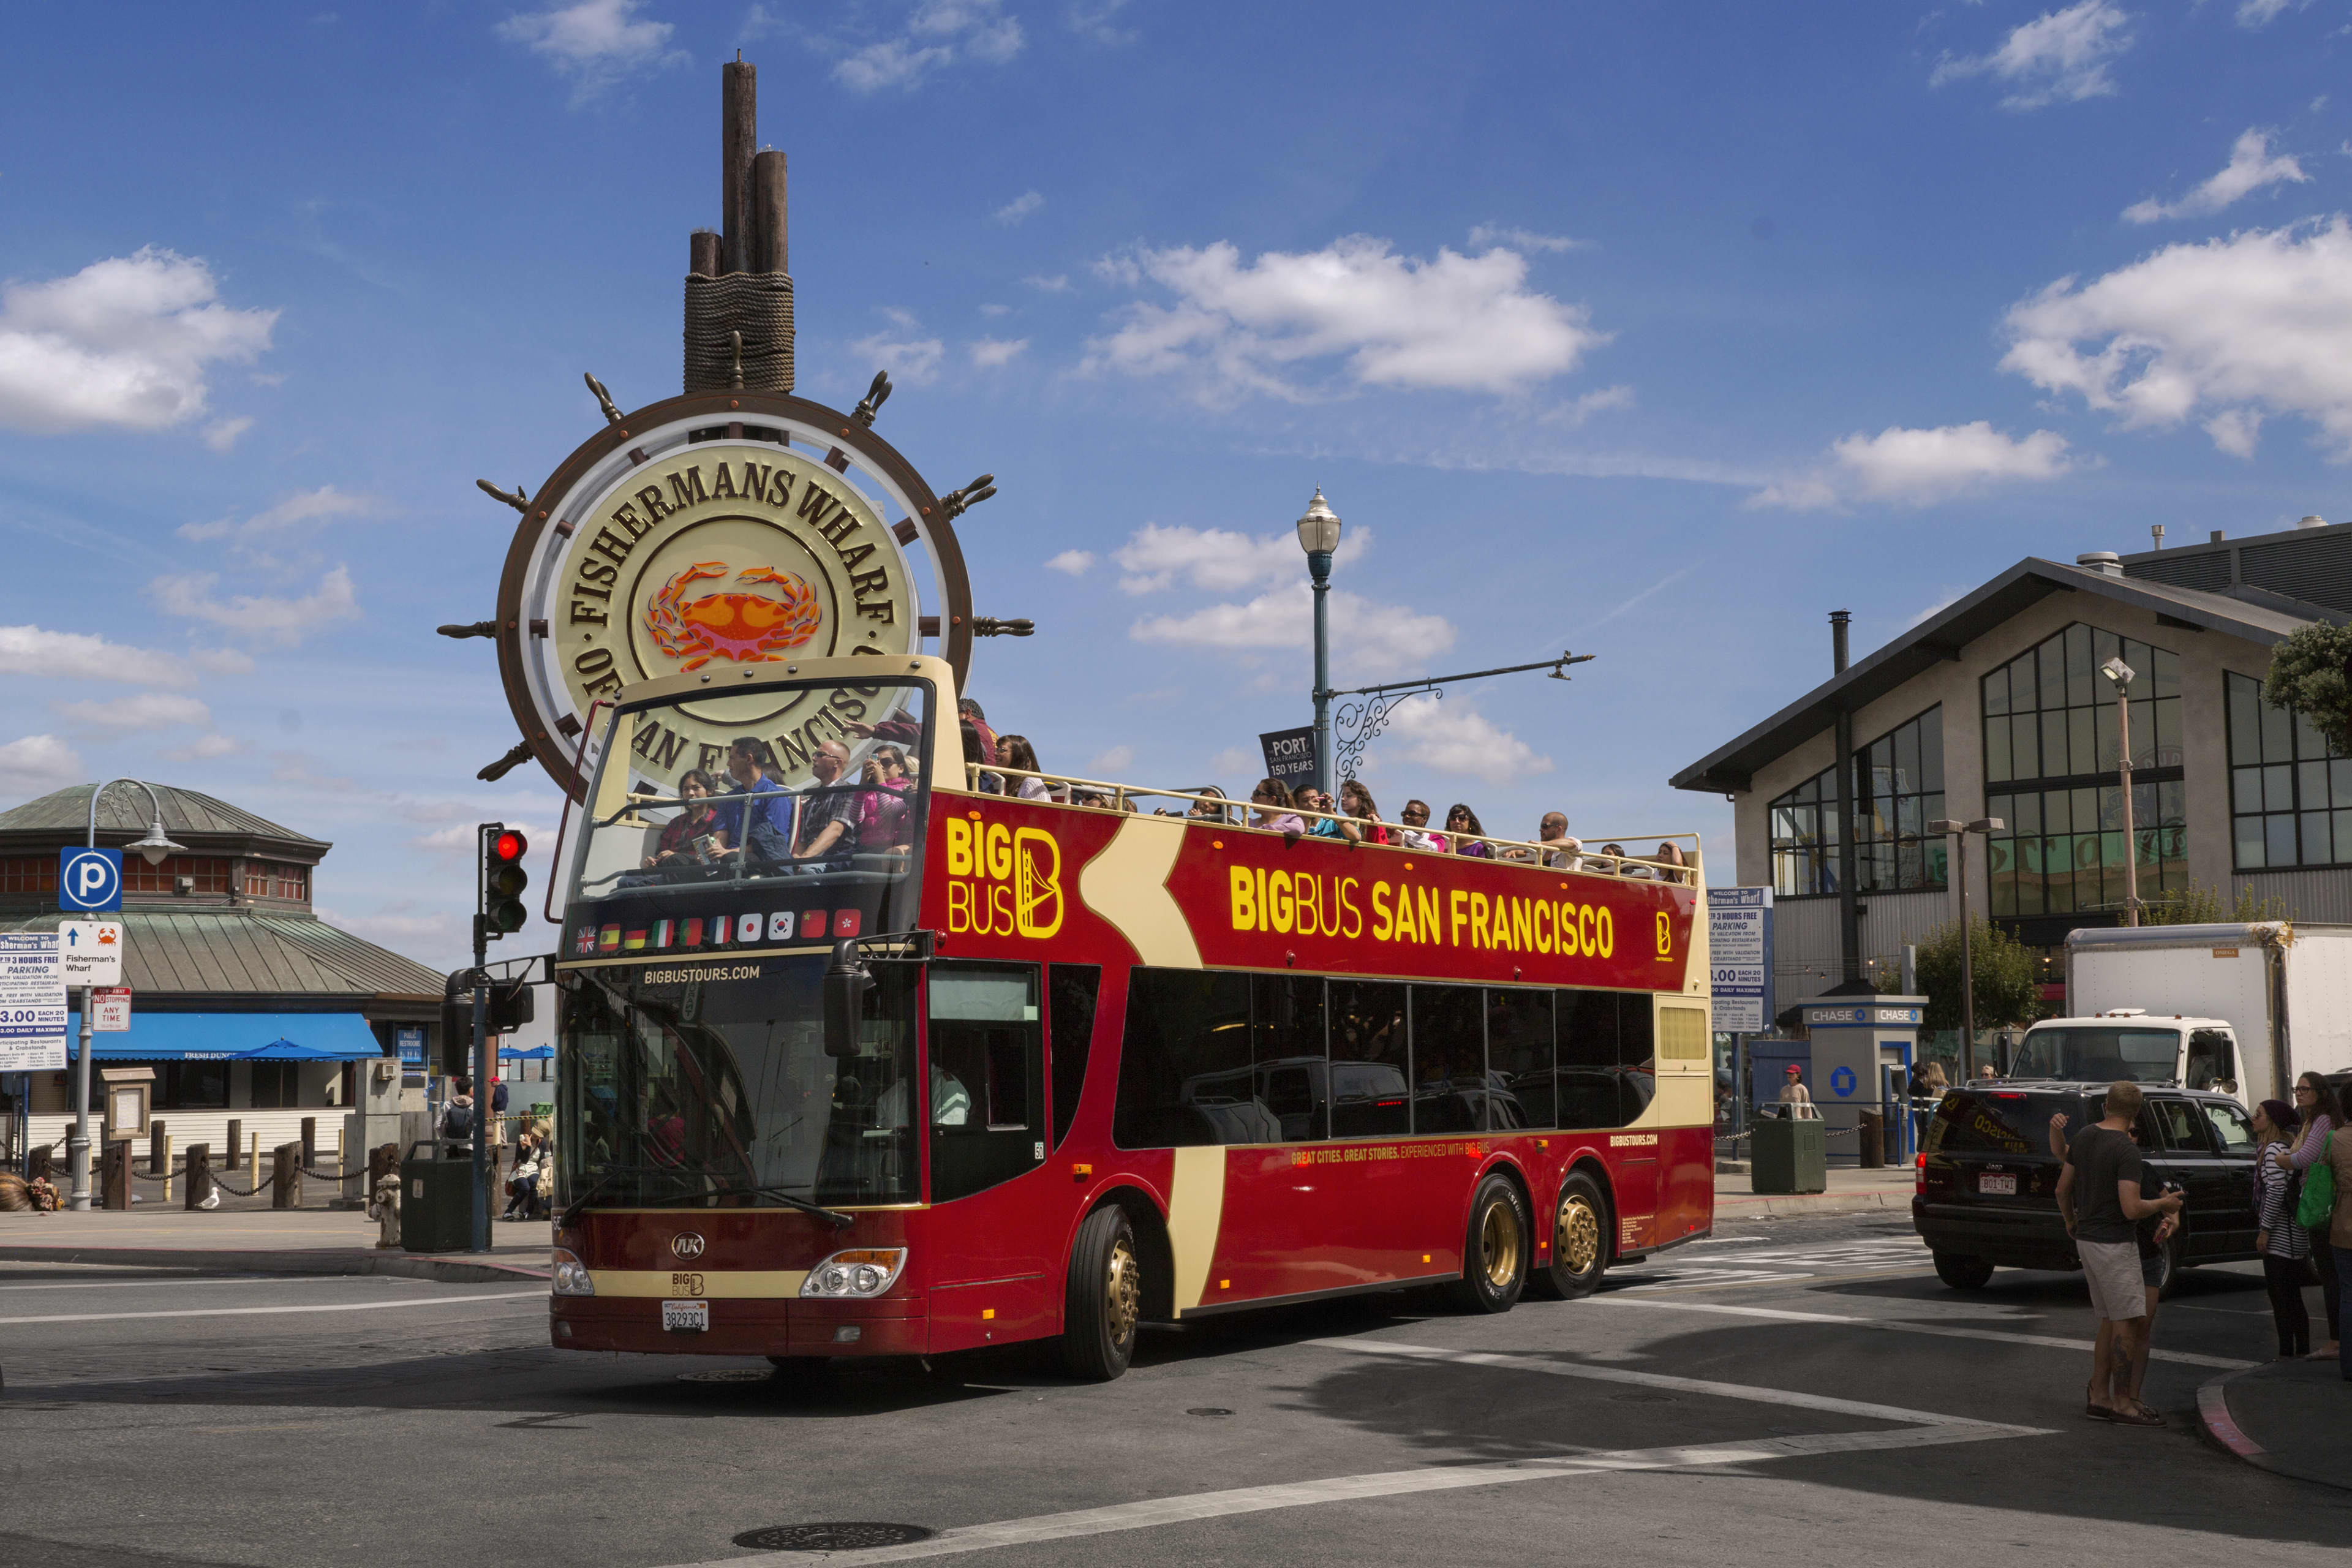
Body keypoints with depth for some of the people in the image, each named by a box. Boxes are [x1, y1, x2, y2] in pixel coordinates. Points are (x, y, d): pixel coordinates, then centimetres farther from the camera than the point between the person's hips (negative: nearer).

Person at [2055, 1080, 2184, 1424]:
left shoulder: (2083, 1138, 7)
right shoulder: (2127, 1150, -18)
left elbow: (2063, 1189, 15)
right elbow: (2131, 1209, -23)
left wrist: (2071, 1223, 32)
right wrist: (2163, 1205, -5)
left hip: (2086, 1239, 8)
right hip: (2114, 1244, -8)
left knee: (2110, 1321, 15)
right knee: (2128, 1323, -2)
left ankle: (2099, 1396, 17)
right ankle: (2122, 1402, 0)